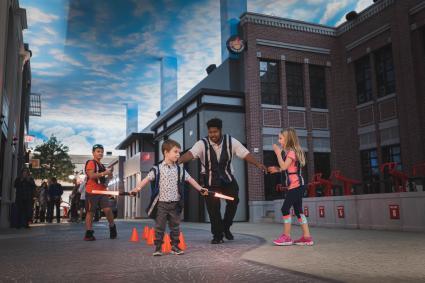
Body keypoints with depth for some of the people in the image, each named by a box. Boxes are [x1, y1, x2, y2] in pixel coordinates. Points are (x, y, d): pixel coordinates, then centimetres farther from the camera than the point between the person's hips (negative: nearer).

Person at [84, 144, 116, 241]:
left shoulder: (102, 166, 20)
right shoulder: (91, 163, -5)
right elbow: (91, 175, -20)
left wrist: (108, 176, 10)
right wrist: (104, 173, -20)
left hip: (102, 191, 6)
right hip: (92, 192, -6)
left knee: (108, 209, -6)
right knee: (90, 212, 0)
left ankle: (112, 227, 10)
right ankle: (88, 233, 7)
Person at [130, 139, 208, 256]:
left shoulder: (180, 170, 6)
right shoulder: (158, 169, -4)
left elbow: (190, 179, 11)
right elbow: (147, 179, -9)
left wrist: (200, 189, 7)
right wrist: (137, 188, -21)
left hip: (175, 204, 3)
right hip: (161, 203, -3)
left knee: (175, 227, 10)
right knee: (159, 227, 3)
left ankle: (175, 247, 21)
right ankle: (157, 248, 12)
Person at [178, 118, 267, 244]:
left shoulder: (231, 141, -6)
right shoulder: (202, 144, -13)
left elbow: (245, 154, -7)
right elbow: (190, 154, -28)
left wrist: (258, 164, -20)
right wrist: (178, 161, -47)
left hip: (227, 178, 1)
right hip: (210, 181, -1)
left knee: (233, 201, -14)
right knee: (213, 208, -2)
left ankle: (226, 227, 13)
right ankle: (217, 235, 18)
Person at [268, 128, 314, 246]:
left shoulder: (291, 151, -11)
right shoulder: (290, 152, 18)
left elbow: (284, 166, -21)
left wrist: (278, 153, -15)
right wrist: (278, 170, 15)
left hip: (295, 185, -10)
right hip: (296, 185, 10)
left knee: (285, 208, -8)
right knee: (298, 210, 9)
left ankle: (286, 236, -2)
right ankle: (307, 236, 10)